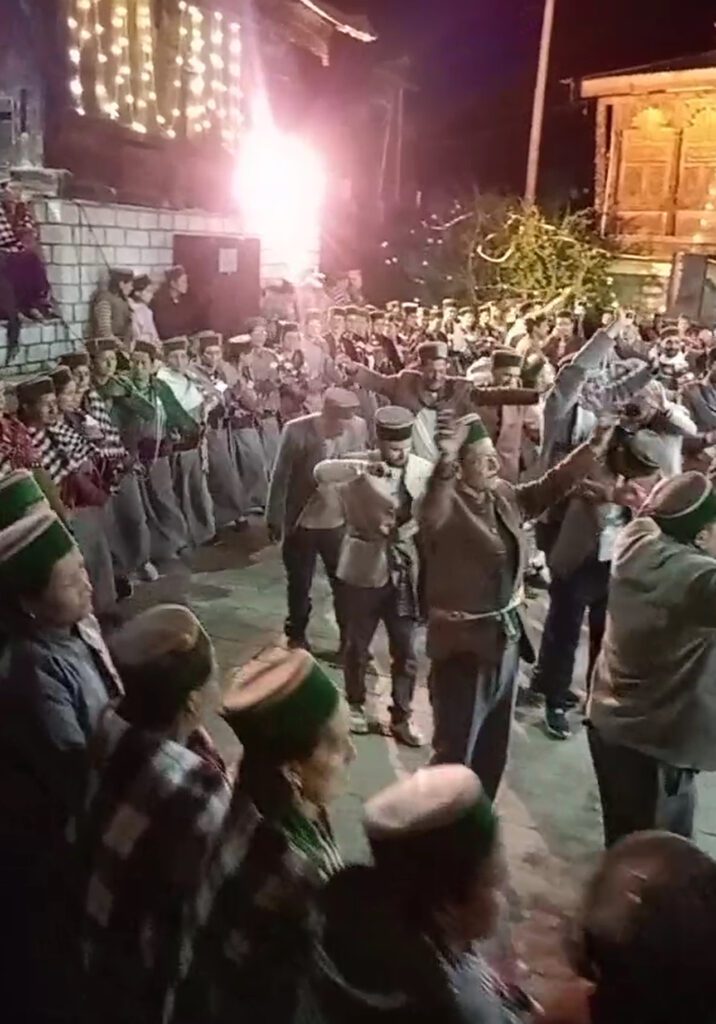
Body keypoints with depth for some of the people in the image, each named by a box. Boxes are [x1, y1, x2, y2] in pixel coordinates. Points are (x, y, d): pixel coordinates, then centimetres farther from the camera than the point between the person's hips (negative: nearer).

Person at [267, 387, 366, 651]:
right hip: (301, 523, -2)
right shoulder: (297, 431, -20)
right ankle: (296, 636, 39)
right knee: (299, 585, 15)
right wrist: (274, 519, -5)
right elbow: (280, 477, -10)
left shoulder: (358, 427, -13)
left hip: (339, 521, 2)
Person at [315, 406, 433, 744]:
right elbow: (321, 472, -30)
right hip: (363, 568, -2)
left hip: (405, 568, 2)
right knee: (357, 645, 15)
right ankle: (355, 705, 38)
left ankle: (402, 716, 27)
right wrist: (362, 468, -43)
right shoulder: (361, 465, -11)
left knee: (405, 649, 9)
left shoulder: (425, 469, -4)